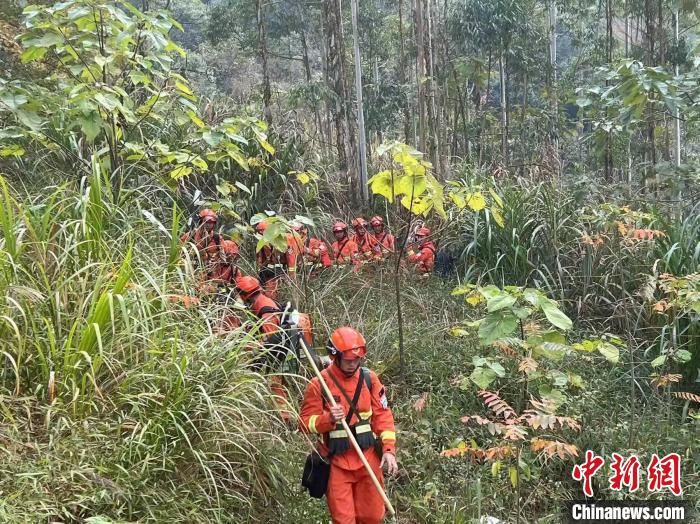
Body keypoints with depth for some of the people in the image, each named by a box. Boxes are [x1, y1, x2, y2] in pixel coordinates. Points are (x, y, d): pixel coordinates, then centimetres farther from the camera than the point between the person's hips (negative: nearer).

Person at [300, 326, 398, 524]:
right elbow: (305, 423, -7)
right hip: (336, 462, -3)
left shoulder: (369, 378, -1)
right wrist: (329, 419, -25)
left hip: (368, 458, 3)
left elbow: (383, 415, 2)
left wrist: (389, 449, -7)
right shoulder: (319, 384, -11)